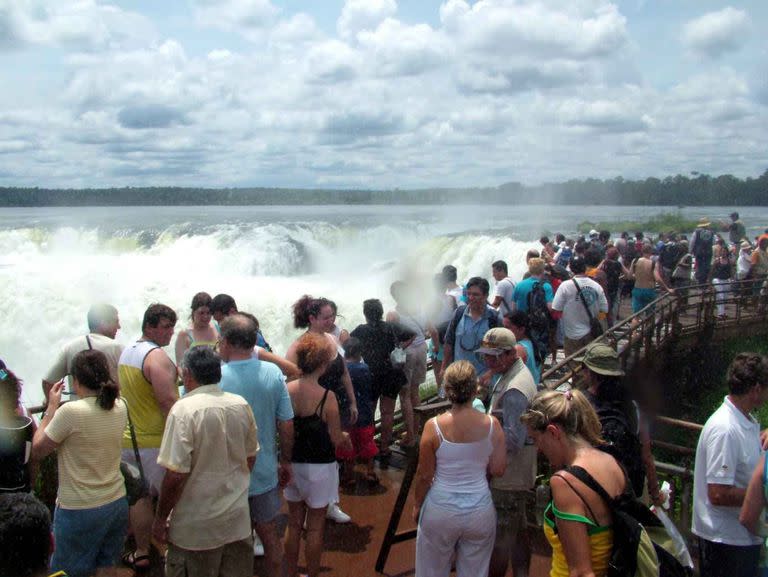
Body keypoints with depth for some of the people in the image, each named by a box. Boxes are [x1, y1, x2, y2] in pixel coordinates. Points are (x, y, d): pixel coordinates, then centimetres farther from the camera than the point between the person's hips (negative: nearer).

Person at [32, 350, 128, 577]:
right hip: (117, 505, 5)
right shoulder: (119, 408, -3)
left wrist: (51, 407, -2)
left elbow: (37, 451, -8)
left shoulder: (70, 412, -21)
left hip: (78, 511, -5)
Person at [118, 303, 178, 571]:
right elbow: (168, 401, -25)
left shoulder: (126, 352, 10)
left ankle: (141, 554, 25)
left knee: (139, 496, 16)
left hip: (129, 438, 8)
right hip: (157, 440, -8)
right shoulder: (157, 355, -18)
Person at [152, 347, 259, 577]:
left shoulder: (184, 410, -19)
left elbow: (176, 474, -21)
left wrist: (160, 519, -7)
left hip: (196, 529, -5)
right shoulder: (241, 405, -2)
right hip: (238, 521, 5)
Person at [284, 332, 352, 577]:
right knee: (315, 527, 11)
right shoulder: (327, 396, -21)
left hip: (292, 465, 4)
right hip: (319, 468, -4)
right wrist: (346, 436, 6)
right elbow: (337, 439, -15)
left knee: (294, 523, 19)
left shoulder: (286, 391, -10)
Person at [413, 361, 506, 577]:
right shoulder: (491, 424, -13)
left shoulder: (434, 426, -17)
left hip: (440, 510, -1)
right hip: (480, 510, 1)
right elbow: (498, 470, -5)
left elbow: (424, 475, -9)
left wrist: (417, 505, 8)